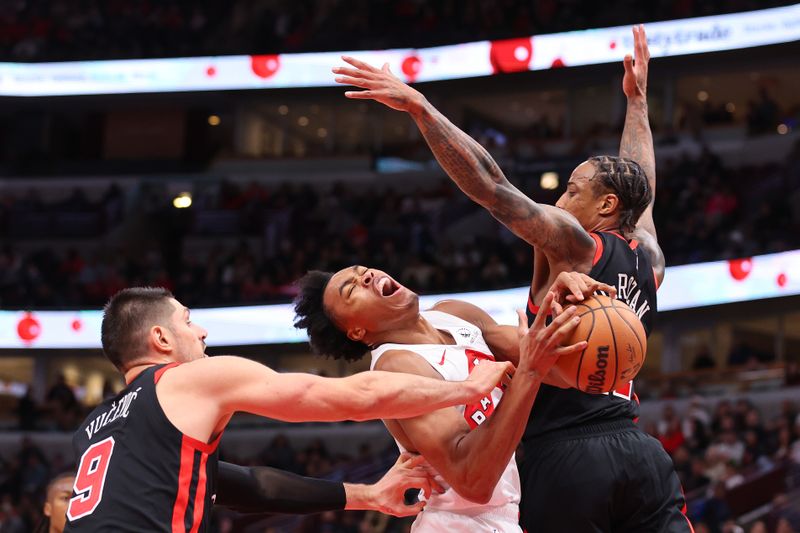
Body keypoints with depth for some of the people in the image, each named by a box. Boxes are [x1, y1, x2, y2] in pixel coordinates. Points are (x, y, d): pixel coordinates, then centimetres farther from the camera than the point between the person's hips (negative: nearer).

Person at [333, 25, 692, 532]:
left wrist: (418, 104, -10)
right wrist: (638, 98, 48)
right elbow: (639, 186, 36)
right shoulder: (649, 259, 17)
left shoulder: (571, 243, 0)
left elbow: (490, 184, -9)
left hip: (568, 454, -6)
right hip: (640, 453, 6)